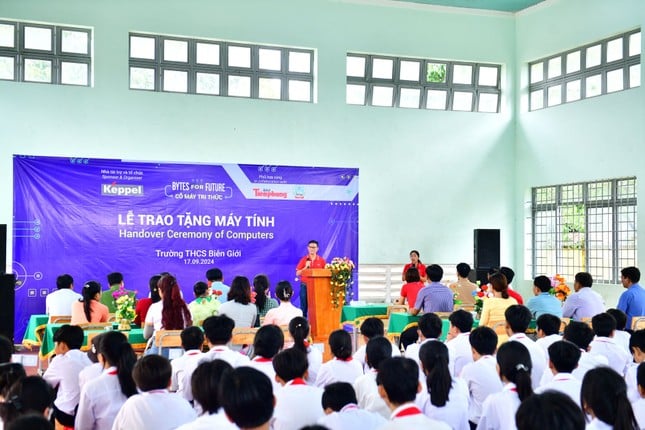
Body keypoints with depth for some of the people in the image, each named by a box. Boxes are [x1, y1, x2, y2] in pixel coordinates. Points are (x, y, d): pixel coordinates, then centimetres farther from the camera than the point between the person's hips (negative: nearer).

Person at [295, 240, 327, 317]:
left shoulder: (321, 260, 7)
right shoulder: (304, 259, 5)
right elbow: (297, 273, 2)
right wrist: (306, 267, -11)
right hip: (305, 286, 0)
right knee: (304, 307, -2)